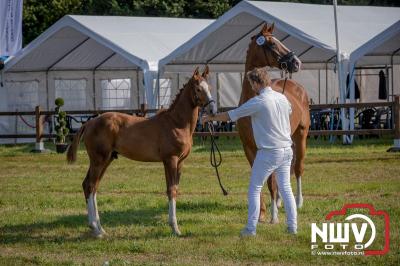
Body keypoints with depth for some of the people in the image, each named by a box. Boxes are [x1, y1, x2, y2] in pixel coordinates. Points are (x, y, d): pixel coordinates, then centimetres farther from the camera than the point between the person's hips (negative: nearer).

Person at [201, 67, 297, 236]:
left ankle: (251, 229, 2)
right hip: (287, 149, 6)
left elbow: (230, 115, -8)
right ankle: (292, 226, 11)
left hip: (269, 152, -6)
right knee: (285, 188, 12)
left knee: (254, 190, 3)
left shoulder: (258, 102, -15)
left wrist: (210, 118, 7)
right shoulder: (282, 98, 5)